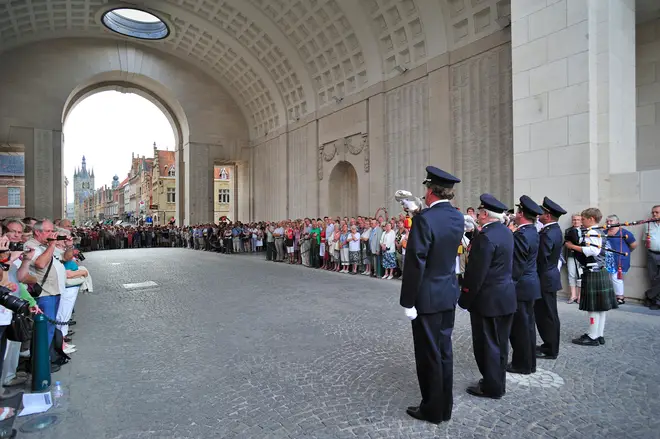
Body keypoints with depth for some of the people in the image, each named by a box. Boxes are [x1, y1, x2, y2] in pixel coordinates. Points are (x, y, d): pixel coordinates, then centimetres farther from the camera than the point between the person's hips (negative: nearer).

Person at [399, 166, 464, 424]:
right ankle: (445, 406, 31)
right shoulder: (458, 218, 3)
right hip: (449, 294, 8)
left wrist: (408, 302, -15)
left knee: (429, 354, 6)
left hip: (428, 296, -8)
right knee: (444, 350, 17)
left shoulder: (424, 218, -21)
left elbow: (415, 263, -22)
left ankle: (433, 409, 22)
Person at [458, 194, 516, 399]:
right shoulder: (506, 232, 6)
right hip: (506, 295, 9)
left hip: (488, 298, -9)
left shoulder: (486, 236, -22)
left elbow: (477, 273, -23)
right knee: (500, 343, 18)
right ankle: (498, 382, 32)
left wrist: (465, 299, -13)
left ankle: (491, 386, 17)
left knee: (487, 344, 5)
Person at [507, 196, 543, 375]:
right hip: (530, 284, 10)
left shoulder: (521, 234, -21)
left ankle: (522, 364, 12)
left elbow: (517, 266, -21)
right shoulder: (533, 232, 9)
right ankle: (529, 362, 28)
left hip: (521, 285, -10)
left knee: (520, 326, 1)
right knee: (527, 325, 17)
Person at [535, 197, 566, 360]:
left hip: (545, 279, -10)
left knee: (547, 315, 1)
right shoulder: (555, 230, 9)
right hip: (550, 276, 10)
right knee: (547, 315, 18)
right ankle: (549, 345, 29)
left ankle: (551, 350, 12)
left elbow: (541, 259, -22)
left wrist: (536, 279, -14)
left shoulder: (548, 234, -22)